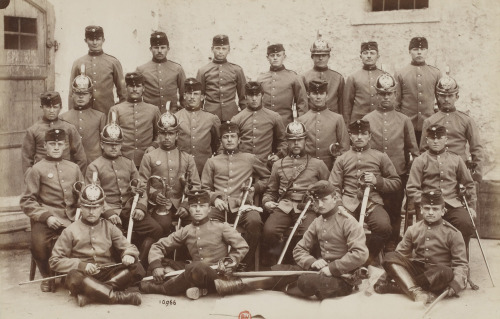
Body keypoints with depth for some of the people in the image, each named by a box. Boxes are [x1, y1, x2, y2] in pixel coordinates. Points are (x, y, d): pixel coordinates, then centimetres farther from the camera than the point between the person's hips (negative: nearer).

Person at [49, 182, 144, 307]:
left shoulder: (109, 228, 16)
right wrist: (81, 265, -14)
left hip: (108, 273, 3)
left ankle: (90, 294, -33)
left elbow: (128, 247, 13)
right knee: (73, 277, -37)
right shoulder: (71, 231, 8)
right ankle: (117, 296, -36)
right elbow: (55, 261, 2)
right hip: (84, 275, -3)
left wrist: (128, 255, -13)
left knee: (137, 268, -22)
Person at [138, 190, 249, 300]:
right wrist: (156, 266, -6)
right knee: (163, 262, -5)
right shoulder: (185, 231, 10)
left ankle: (160, 288, -15)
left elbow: (242, 246, 4)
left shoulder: (220, 227, 1)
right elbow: (159, 246, 11)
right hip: (196, 272, 5)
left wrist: (229, 262, -8)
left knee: (196, 267, -36)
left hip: (218, 274, -5)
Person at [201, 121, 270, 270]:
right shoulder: (212, 162, 22)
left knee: (254, 222, -36)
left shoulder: (250, 159, 20)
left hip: (243, 206, -1)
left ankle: (246, 266, -22)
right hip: (220, 207, 1)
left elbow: (266, 177, 31)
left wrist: (255, 187, 11)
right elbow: (205, 188, 20)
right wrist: (215, 198, -1)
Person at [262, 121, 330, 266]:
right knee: (269, 230, -28)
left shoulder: (318, 164, 16)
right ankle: (271, 266, -5)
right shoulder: (278, 165, 22)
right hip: (283, 207, 2)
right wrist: (267, 202, 5)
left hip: (307, 208, -1)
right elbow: (270, 191, 26)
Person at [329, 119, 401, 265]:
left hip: (373, 203, 0)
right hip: (349, 203, 0)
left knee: (383, 226, -32)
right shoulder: (342, 159, 19)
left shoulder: (380, 157, 16)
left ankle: (369, 258, -3)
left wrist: (377, 181, -3)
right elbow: (334, 188, 13)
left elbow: (396, 183, 16)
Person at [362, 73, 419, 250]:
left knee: (395, 212, 4)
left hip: (398, 176, 1)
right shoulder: (367, 120, 7)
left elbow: (414, 150, 13)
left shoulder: (404, 120, 9)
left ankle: (392, 245, 16)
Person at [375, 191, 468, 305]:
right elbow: (400, 254, 10)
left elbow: (461, 264, -2)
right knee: (390, 257, -20)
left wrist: (456, 283, -21)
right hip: (416, 270, 3)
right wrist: (387, 274, -5)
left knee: (446, 272, -38)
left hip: (436, 276, -2)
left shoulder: (452, 233, 1)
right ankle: (416, 292, -41)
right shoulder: (413, 230, 11)